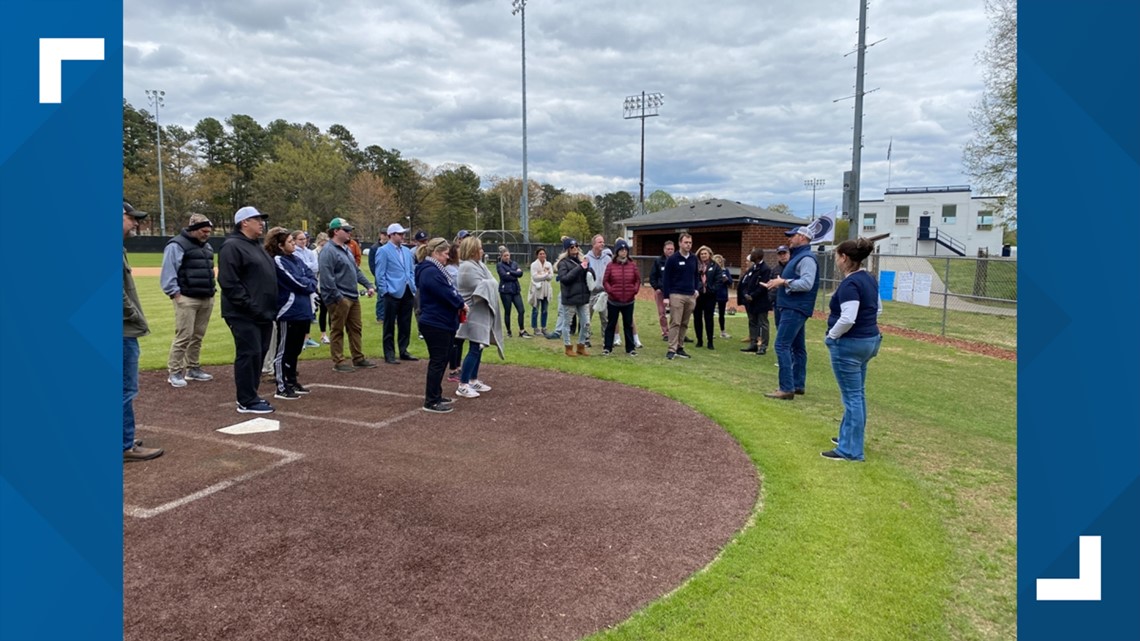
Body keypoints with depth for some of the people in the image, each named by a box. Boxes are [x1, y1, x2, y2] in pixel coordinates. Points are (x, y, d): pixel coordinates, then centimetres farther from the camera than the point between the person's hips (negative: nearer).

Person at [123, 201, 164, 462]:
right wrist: (137, 319, -12)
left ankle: (125, 440, 25)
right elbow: (119, 294, -22)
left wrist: (136, 320, 15)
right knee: (126, 389, -4)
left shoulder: (121, 248, 15)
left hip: (126, 331, 10)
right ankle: (125, 447, 3)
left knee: (126, 389, 16)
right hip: (124, 332, -10)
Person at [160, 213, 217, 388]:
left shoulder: (206, 246, 18)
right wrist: (175, 293, -17)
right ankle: (174, 372, -1)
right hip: (187, 299, -8)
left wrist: (212, 289, 17)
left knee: (198, 336, 12)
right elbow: (168, 272, -13)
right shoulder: (177, 245, -9)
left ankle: (193, 368, 22)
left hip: (206, 299, 8)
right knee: (184, 336, -9)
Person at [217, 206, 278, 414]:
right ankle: (247, 402, 0)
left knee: (259, 354, 13)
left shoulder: (256, 247, 19)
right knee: (249, 355, -7)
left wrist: (270, 309, 16)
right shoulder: (232, 246, -11)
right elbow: (229, 282, -20)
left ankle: (250, 395, 23)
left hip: (263, 314, 10)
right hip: (245, 315, -10)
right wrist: (249, 306, -21)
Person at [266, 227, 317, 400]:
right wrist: (309, 285, 3)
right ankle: (282, 388, 6)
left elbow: (312, 276, 11)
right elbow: (296, 282, -15)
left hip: (303, 311, 8)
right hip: (288, 312, -8)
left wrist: (308, 285, -8)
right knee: (284, 350, 0)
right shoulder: (277, 261, -12)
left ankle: (292, 381, 28)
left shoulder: (297, 259, 13)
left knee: (295, 349, 17)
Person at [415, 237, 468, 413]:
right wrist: (461, 304, -7)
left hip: (442, 323, 11)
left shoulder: (435, 269, 16)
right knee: (438, 361, -5)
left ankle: (435, 396, 26)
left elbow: (450, 290, 17)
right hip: (435, 324, -11)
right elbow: (447, 294, -22)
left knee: (441, 360, 16)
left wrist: (459, 303, 0)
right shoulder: (430, 272, -20)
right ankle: (431, 402, 1)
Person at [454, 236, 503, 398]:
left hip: (480, 313, 10)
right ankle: (462, 386, -4)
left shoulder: (477, 264, 14)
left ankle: (473, 380, 22)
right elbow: (482, 288, -20)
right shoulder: (467, 267, -19)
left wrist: (489, 285, -6)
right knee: (475, 349, -9)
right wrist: (492, 285, -2)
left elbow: (490, 283, 14)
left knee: (478, 347, 14)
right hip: (474, 314, -10)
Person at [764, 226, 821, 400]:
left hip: (795, 309, -11)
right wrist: (781, 282, 6)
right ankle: (797, 385, 20)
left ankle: (787, 388, -14)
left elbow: (807, 283, -26)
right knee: (797, 347, 13)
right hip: (792, 308, 11)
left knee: (782, 345, -14)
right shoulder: (798, 256, 18)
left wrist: (784, 282, -21)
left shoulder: (806, 258, -14)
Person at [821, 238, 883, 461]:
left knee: (852, 396, -3)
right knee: (857, 394, 19)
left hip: (849, 344, -10)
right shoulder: (869, 279, 9)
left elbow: (847, 319, -28)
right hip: (868, 340, 10)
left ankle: (850, 450, 4)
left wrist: (831, 336, -14)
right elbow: (878, 308, 21)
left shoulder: (850, 284, -21)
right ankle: (850, 437, 34)